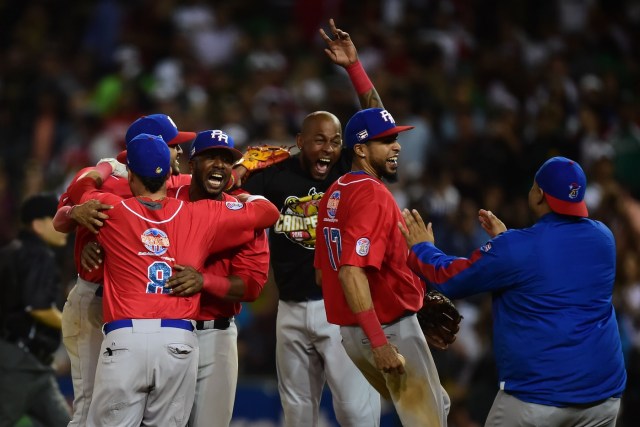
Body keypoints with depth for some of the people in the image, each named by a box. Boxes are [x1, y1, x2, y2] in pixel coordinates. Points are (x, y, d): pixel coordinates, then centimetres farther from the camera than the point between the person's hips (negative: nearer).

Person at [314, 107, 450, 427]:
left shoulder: (335, 193, 11)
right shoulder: (372, 194, -18)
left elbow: (324, 270, 17)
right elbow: (352, 271, -29)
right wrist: (379, 341, -32)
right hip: (390, 328, -9)